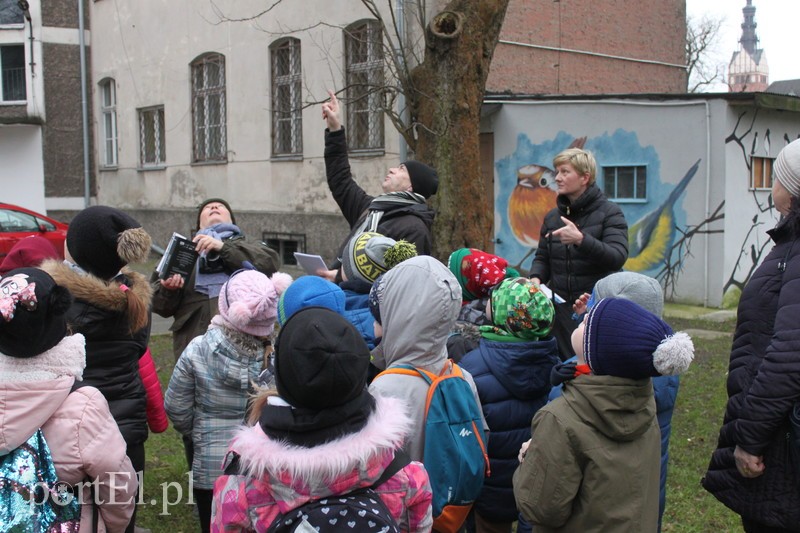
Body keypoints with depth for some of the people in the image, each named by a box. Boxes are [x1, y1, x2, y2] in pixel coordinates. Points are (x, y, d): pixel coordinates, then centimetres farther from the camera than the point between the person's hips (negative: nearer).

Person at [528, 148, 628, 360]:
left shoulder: (609, 213, -5)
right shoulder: (552, 217, 12)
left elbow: (617, 258, -18)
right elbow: (542, 257, 17)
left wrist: (581, 239, -32)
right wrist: (536, 278, -5)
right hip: (560, 308, 5)